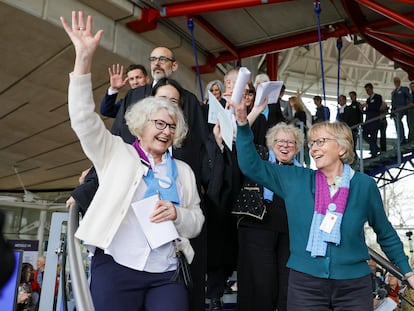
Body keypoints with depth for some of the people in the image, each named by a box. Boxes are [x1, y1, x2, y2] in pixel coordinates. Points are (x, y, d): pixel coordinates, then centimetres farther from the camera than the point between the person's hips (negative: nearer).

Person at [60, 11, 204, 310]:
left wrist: (177, 214, -10)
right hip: (116, 269, -2)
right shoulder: (118, 153, 6)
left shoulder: (183, 171, 13)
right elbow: (85, 120, -7)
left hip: (167, 274, 2)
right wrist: (84, 58, -17)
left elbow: (196, 223, 13)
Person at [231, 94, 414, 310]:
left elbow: (386, 234, 11)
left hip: (354, 285, 0)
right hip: (304, 284, 1)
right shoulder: (296, 180, 1)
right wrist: (243, 122, -12)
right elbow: (252, 166, -3)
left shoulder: (364, 185, -1)